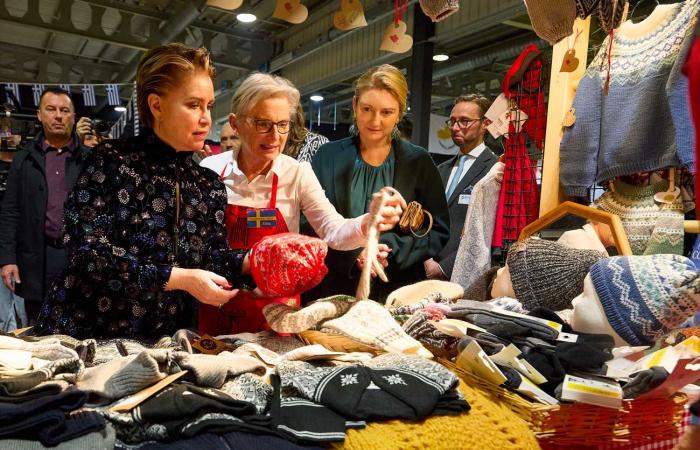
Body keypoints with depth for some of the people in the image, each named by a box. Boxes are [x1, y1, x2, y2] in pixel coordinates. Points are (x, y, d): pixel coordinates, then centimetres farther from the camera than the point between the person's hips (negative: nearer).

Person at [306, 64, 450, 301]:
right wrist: (352, 255, -17)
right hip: (333, 291, 1)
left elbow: (438, 231, 0)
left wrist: (390, 248, -16)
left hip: (399, 292, 0)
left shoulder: (419, 162, 2)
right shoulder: (327, 156, 3)